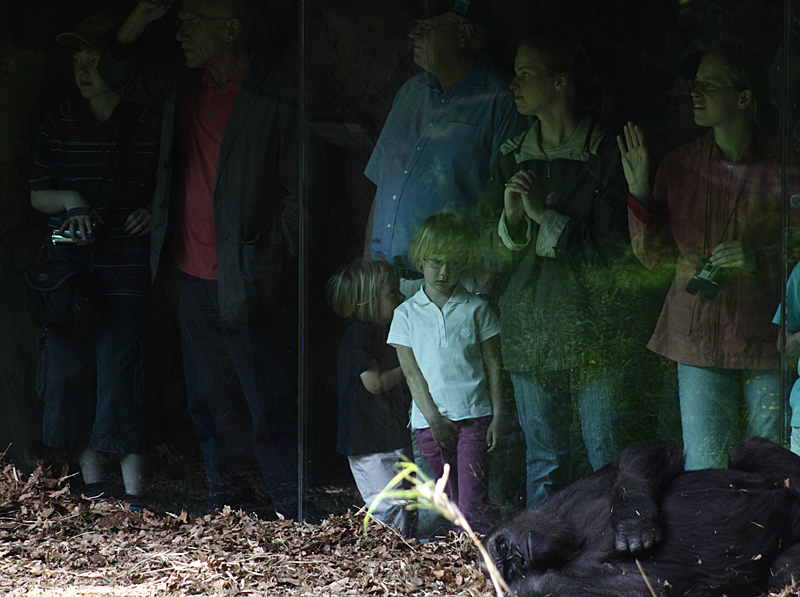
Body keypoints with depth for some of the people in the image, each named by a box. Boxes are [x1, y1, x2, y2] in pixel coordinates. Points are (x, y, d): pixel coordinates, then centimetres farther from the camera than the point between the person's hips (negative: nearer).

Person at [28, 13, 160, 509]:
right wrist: (69, 201, -8)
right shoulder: (60, 124, 9)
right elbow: (37, 196, 11)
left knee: (119, 371, -9)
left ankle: (134, 493, -7)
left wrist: (152, 214, -10)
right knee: (71, 369, 3)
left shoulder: (148, 124, 2)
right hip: (69, 262, 3)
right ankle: (92, 480, 15)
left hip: (125, 267, -3)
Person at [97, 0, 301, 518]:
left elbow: (300, 189, -11)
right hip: (196, 278, 7)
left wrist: (272, 260, -15)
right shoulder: (182, 85, 8)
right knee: (210, 403, 16)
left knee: (272, 408, -6)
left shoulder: (276, 102, -14)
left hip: (247, 283, -7)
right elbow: (118, 72, 22)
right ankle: (226, 508, 29)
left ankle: (294, 522, 0)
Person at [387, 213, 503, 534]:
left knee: (473, 503, -13)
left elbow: (493, 365, 6)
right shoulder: (406, 314, 8)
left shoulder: (476, 309, 5)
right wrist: (433, 418, -5)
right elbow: (411, 371, 4)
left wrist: (497, 418, -1)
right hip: (429, 421, 2)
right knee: (453, 504, 5)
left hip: (473, 415, -2)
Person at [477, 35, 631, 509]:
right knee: (543, 458, 8)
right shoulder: (512, 159, 10)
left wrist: (545, 217, -14)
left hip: (592, 327, -4)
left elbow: (611, 251, -10)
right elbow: (493, 256, 9)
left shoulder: (605, 156, -5)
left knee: (607, 454, -2)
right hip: (531, 330, 4)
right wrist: (511, 218, -11)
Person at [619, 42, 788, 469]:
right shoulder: (680, 166, 6)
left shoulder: (781, 167, -4)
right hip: (699, 335, 2)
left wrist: (759, 258, -16)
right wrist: (639, 193, -4)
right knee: (703, 471, 0)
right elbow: (656, 256, 9)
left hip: (767, 336, -2)